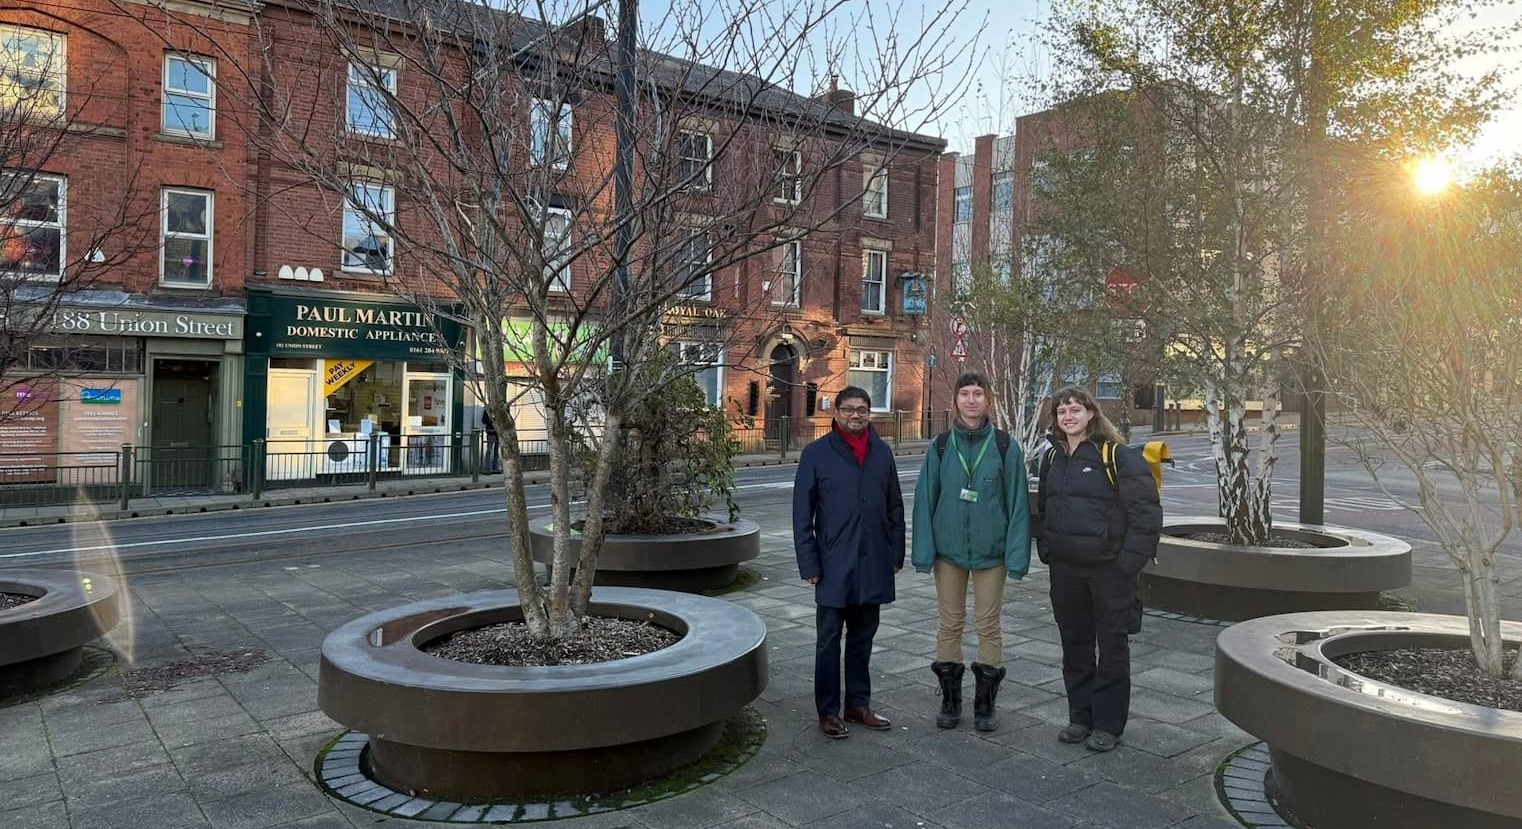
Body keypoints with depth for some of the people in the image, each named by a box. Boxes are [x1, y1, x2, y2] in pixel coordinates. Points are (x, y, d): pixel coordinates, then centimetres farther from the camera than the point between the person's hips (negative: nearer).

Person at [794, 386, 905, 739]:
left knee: (863, 637, 14)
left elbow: (895, 507, 12)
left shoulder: (882, 453, 7)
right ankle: (828, 710, 15)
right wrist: (809, 564, -8)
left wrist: (896, 554, 8)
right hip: (834, 565, -3)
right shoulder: (816, 454, -3)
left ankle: (858, 704, 26)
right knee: (829, 639, 4)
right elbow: (802, 514, -4)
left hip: (874, 564, 4)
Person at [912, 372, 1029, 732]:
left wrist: (1017, 555, -9)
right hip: (949, 551, 1)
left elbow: (1018, 503, -3)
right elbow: (925, 499, 1)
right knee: (950, 623, 10)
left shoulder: (1006, 447, -3)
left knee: (988, 625, 7)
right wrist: (924, 551, -4)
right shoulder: (940, 446, 1)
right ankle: (950, 699, 23)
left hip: (991, 552, -1)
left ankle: (985, 703, 21)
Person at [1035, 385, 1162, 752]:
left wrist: (1129, 560, -15)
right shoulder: (1052, 457, 9)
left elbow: (1146, 512, -12)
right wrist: (1046, 549, 8)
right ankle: (1080, 715, 27)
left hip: (1108, 568, -6)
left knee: (1112, 646, 6)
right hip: (1065, 568, 6)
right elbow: (1043, 508, 19)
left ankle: (1108, 724, 17)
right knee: (1074, 644, 14)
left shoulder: (1118, 456, -10)